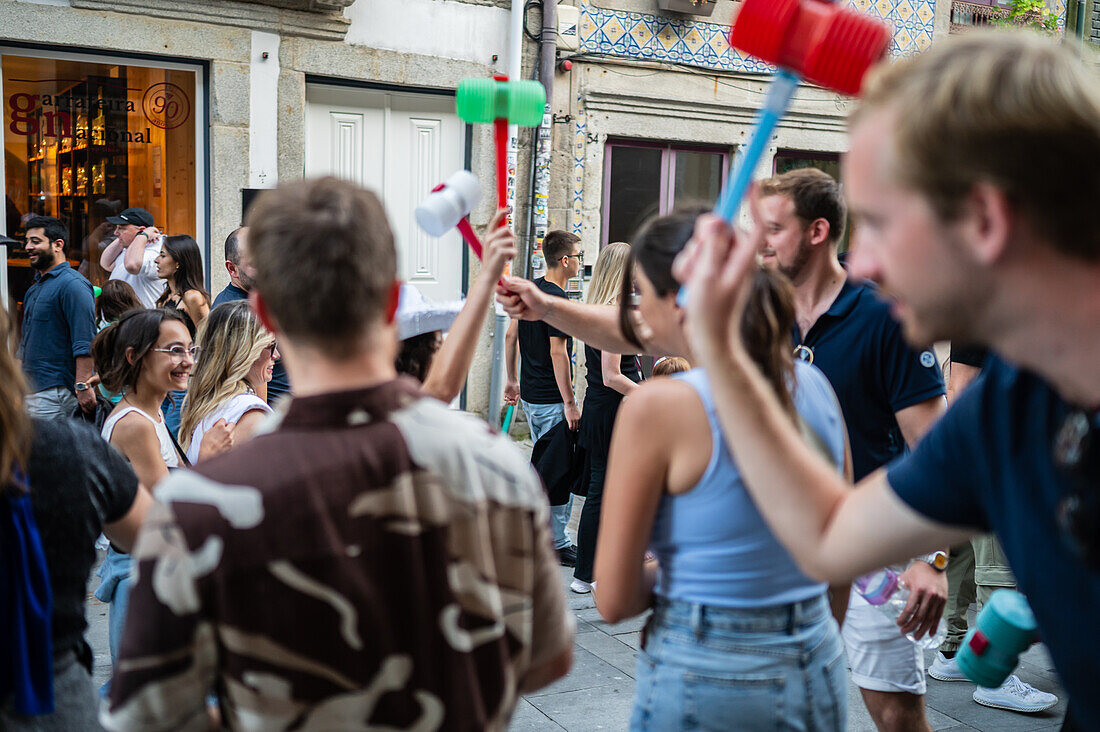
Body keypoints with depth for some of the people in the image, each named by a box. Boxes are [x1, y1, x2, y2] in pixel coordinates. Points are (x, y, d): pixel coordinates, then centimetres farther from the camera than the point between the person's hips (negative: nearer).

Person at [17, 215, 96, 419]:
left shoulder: (72, 284, -12)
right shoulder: (36, 287, 19)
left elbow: (85, 343, -19)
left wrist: (82, 386, -25)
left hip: (56, 392, -9)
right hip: (30, 389, 9)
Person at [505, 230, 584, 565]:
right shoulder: (557, 298, -18)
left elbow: (511, 335, 16)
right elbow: (557, 352, -22)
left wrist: (511, 380, 22)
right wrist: (570, 404, -19)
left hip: (530, 395, 9)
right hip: (552, 399, -9)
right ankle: (557, 545, 5)